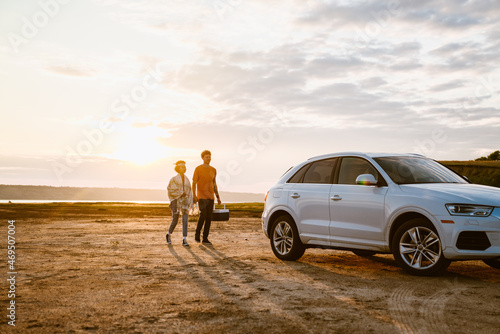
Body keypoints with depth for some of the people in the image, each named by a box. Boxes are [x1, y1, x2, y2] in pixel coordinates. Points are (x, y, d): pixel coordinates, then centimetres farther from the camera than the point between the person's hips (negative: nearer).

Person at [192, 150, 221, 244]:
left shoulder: (213, 170, 11)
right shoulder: (198, 169, -4)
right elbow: (194, 183, -6)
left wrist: (218, 197, 14)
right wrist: (194, 196, -18)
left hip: (210, 197, 5)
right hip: (201, 196, -5)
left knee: (209, 217, 1)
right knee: (203, 215, -18)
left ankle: (205, 238, 7)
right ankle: (197, 233, 5)